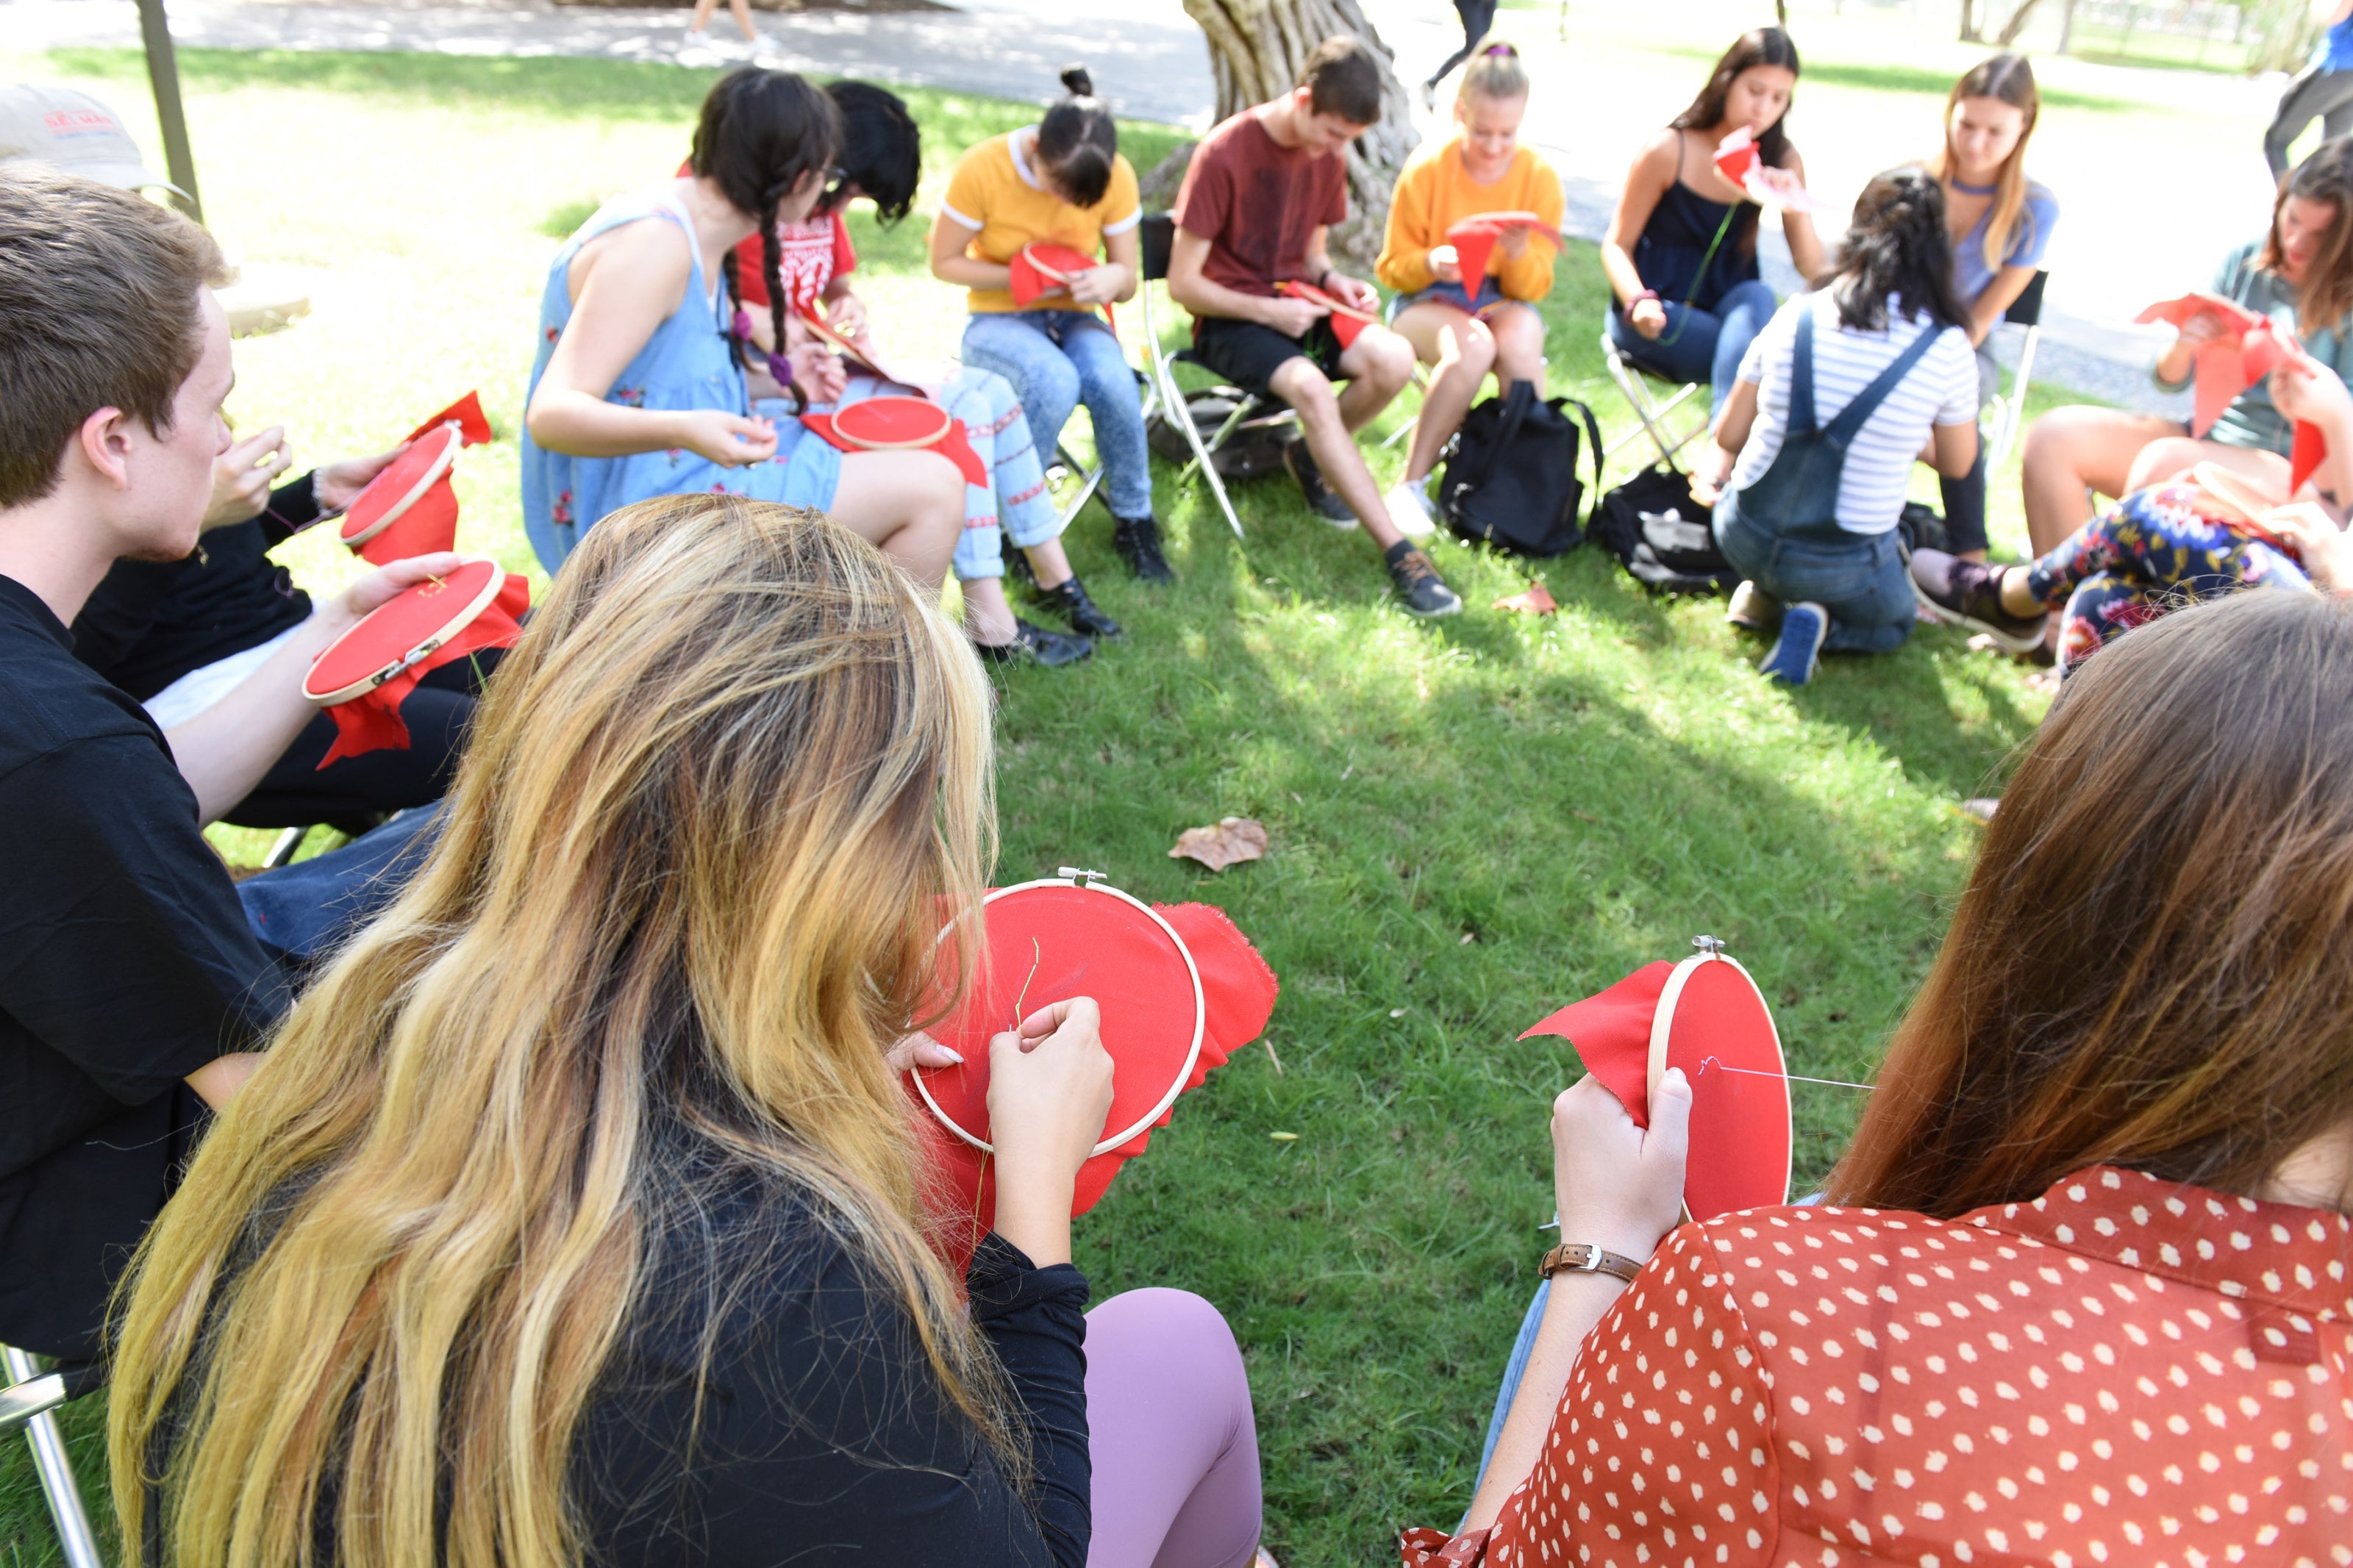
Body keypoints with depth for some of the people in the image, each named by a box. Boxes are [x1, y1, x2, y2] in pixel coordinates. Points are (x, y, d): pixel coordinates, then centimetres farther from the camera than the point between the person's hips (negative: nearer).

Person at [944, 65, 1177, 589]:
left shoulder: (1116, 176, -9)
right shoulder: (982, 169, -17)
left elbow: (1128, 277, -1)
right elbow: (944, 262, -8)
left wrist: (1110, 279, -27)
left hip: (1072, 317, 3)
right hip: (997, 320, -3)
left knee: (1112, 381, -32)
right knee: (1055, 381, -36)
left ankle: (1134, 522, -11)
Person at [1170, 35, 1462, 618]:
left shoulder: (1328, 157, 4)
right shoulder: (1223, 155, -16)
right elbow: (1183, 283, -13)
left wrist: (1334, 280, -6)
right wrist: (1268, 311, -20)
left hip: (1296, 303, 6)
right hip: (1230, 319, -6)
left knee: (1393, 359, -24)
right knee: (1311, 388, -35)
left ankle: (1310, 458, 5)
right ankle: (1399, 552, -30)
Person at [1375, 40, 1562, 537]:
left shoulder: (1540, 177, -6)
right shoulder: (1427, 170, -11)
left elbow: (1534, 288, -2)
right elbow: (1393, 267, -3)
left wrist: (1519, 255, -25)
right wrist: (1430, 263, -26)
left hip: (1505, 301, 2)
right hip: (1427, 300, -2)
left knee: (1519, 345, -35)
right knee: (1472, 347, -36)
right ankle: (1412, 484, -24)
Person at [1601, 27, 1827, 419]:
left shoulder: (1782, 160, 1)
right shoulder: (1667, 151, -10)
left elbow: (1812, 268, 0)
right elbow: (1617, 245, -6)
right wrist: (1639, 302, -26)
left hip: (1731, 308, 4)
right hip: (1655, 316, -3)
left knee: (1757, 296, -33)